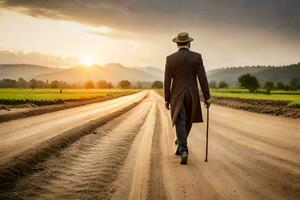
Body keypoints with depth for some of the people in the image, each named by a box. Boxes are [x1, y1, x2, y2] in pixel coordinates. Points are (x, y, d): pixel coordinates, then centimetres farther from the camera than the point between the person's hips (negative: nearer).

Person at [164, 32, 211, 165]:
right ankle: (181, 146, 34)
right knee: (188, 122, 20)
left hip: (177, 96, -1)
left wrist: (167, 99, 7)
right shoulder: (197, 57, -4)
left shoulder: (170, 58, -3)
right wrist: (207, 97, -4)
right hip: (192, 95, 1)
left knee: (180, 124, -2)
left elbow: (167, 81, -1)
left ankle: (184, 151, -19)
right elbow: (202, 78, -8)